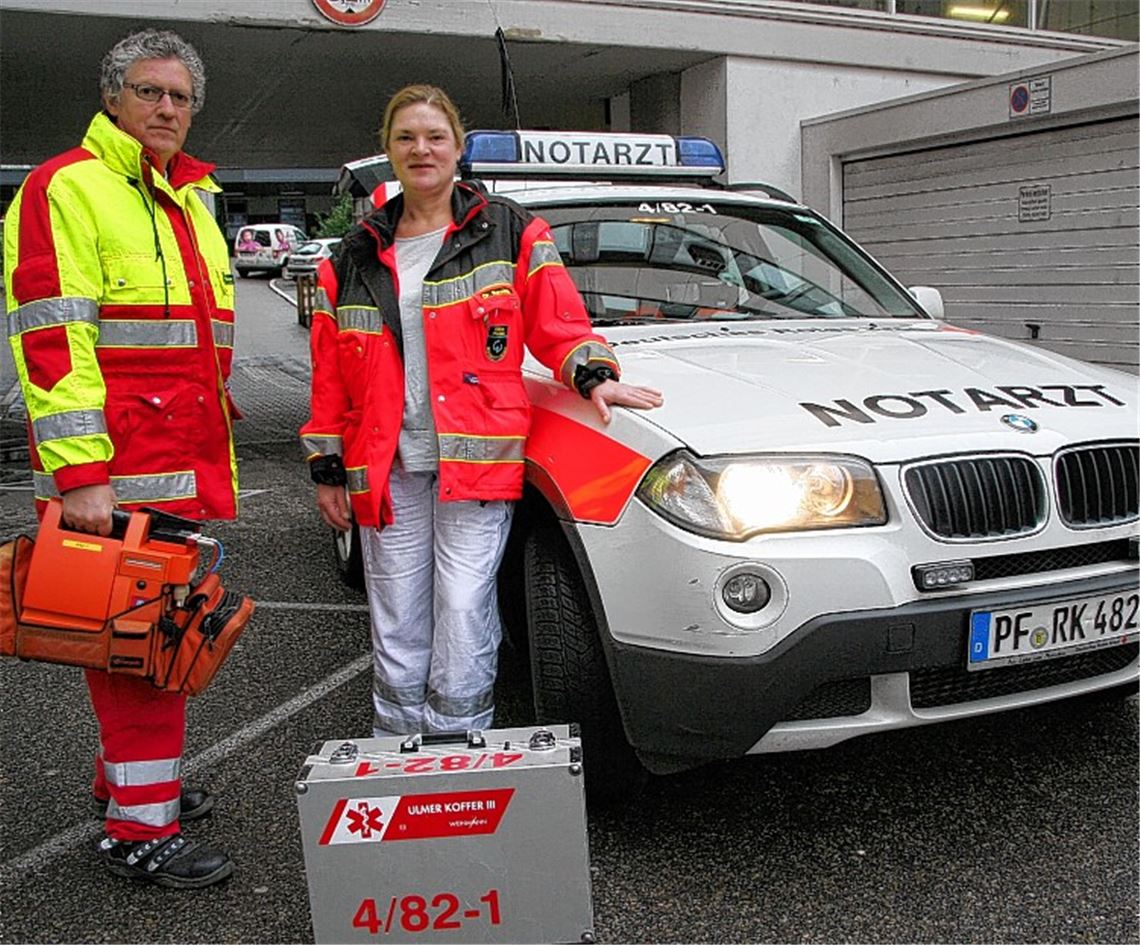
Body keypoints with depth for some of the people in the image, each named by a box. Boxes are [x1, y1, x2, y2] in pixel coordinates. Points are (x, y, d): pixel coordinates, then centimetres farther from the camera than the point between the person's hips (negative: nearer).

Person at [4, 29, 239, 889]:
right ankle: (141, 831, 2)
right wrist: (78, 474, -21)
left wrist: (219, 456, 23)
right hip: (120, 469, -8)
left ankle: (132, 776, 32)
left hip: (190, 464, 9)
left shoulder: (189, 200, 22)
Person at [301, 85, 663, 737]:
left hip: (478, 463, -3)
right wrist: (327, 468, 10)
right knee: (397, 635, 10)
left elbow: (558, 323, 4)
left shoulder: (509, 232, 6)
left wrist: (592, 375, -15)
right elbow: (331, 376, 14)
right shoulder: (356, 257, 14)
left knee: (463, 623, -5)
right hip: (387, 470, 3)